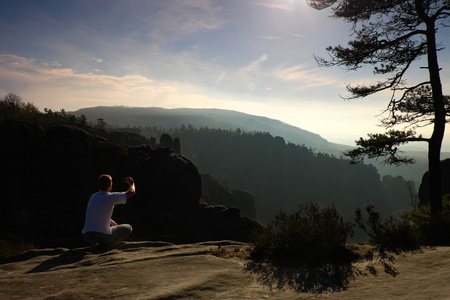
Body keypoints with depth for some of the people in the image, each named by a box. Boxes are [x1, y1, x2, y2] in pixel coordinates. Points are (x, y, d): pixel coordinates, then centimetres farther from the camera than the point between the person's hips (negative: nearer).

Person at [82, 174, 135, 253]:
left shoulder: (93, 197, 15)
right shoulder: (110, 197, -7)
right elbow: (131, 193, -4)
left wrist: (114, 224, 33)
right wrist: (132, 183, 18)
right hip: (103, 235, -7)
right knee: (128, 228, 14)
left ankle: (94, 244, 10)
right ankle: (103, 246, -2)